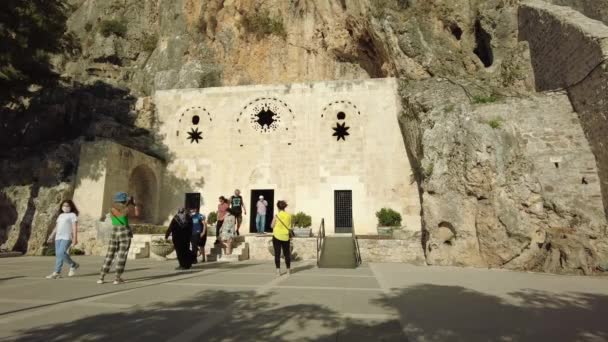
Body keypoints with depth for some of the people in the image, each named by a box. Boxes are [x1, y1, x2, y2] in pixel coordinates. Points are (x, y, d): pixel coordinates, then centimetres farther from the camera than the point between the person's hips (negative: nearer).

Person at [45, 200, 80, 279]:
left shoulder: (72, 215, 1)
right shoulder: (60, 215, 22)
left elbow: (74, 227, -7)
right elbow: (56, 227, 24)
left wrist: (75, 238, -15)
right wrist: (51, 236, 18)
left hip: (67, 237, -8)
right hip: (58, 237, 8)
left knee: (61, 253, -17)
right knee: (58, 254, 4)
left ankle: (56, 272, -9)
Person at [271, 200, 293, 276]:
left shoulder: (277, 216, -9)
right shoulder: (289, 215, -1)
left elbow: (272, 226, -2)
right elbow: (289, 227, 6)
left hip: (277, 236, -2)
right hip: (285, 236, 3)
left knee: (277, 254, 4)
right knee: (287, 253, 13)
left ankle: (278, 270, 2)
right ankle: (288, 270, 21)